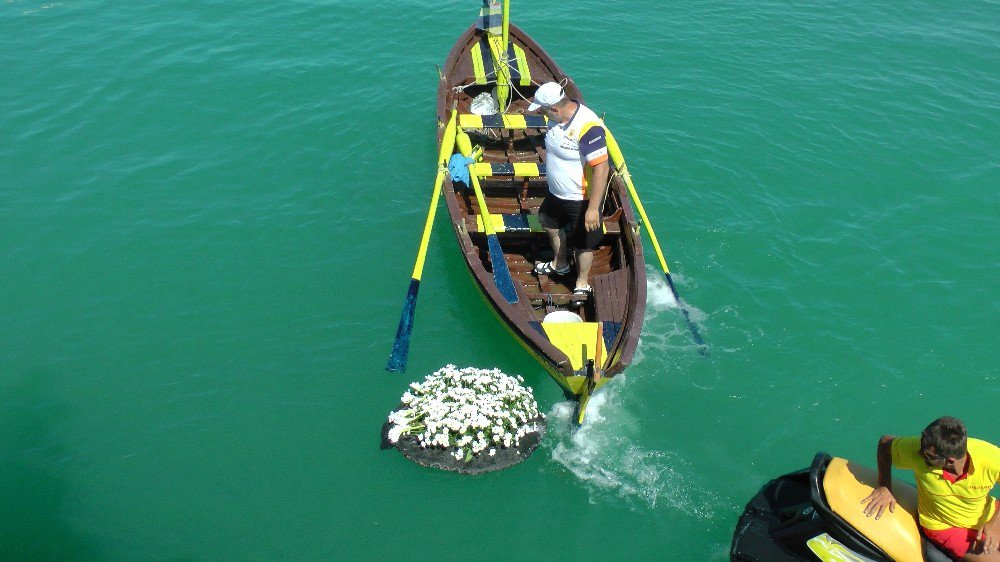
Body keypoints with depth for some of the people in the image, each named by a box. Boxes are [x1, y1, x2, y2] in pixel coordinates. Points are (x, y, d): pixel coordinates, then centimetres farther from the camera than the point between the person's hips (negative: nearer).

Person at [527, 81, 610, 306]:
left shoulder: (588, 127, -33)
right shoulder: (558, 117, -6)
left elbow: (601, 168, -32)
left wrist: (593, 208, -31)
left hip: (582, 199, -9)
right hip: (556, 193, 9)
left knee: (583, 244, 10)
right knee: (550, 224, 28)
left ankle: (582, 284, 34)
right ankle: (560, 264, 53)